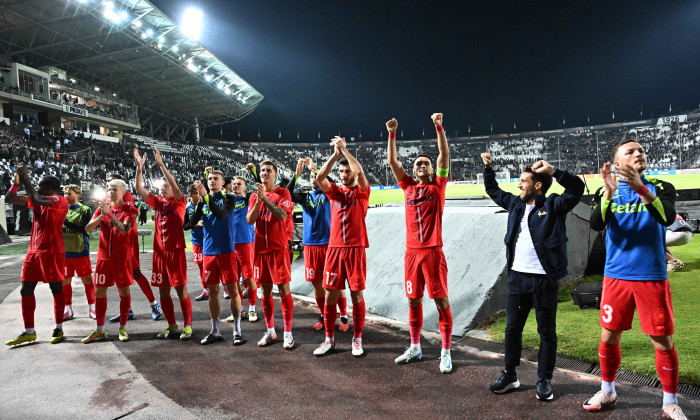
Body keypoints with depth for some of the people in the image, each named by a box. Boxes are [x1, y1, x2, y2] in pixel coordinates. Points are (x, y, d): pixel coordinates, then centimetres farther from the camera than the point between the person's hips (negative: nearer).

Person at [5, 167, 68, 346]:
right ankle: (29, 332, 13)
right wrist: (17, 181, -2)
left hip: (52, 252, -8)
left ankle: (58, 328, 12)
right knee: (26, 290, 7)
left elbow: (35, 199, -28)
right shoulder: (39, 200, 12)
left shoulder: (59, 200, -11)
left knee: (56, 289, 1)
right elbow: (9, 199, 12)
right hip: (33, 251, 8)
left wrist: (25, 177, -19)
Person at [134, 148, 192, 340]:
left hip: (175, 250, -6)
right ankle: (172, 326, 18)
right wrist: (139, 167, -2)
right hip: (159, 251, 6)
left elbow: (175, 186, -20)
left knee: (181, 289, -3)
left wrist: (161, 164, -22)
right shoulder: (158, 202, 12)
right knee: (163, 290, 8)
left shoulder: (179, 202, -3)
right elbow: (140, 189, 8)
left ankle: (187, 326, 5)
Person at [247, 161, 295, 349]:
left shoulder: (282, 193, -1)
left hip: (279, 248, -4)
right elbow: (249, 220, -1)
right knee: (265, 291, 10)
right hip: (261, 248, 4)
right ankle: (270, 331, 22)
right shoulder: (255, 195, 11)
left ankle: (288, 333, 7)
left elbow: (282, 215, -17)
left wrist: (265, 198, -21)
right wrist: (258, 201, -13)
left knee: (284, 290, -3)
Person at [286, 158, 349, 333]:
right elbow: (288, 193, -6)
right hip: (310, 244, 4)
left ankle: (344, 318, 9)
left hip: (328, 243, -3)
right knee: (317, 283, 9)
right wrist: (297, 173, -14)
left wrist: (314, 168, -19)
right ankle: (323, 317, 22)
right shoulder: (304, 196, 11)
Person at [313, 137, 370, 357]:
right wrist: (335, 154, -6)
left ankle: (357, 340, 15)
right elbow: (319, 178, -5)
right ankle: (329, 340, 17)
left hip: (355, 248, -3)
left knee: (357, 295, 2)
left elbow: (359, 171, -16)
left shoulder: (362, 191, 3)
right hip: (334, 248, 3)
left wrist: (344, 149, -8)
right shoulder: (335, 191, 12)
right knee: (330, 294, 4)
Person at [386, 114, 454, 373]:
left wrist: (439, 127, -12)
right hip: (412, 252, 4)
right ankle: (415, 348, 25)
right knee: (414, 300, 11)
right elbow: (392, 160, 8)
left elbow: (444, 154, -5)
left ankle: (446, 353, 8)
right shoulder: (408, 186, 12)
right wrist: (392, 133, 2)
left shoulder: (437, 185, 5)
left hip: (433, 251, -3)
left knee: (441, 300, -1)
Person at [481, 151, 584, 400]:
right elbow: (492, 190, 24)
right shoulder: (516, 204, 10)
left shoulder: (553, 206, -6)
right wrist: (487, 167, 18)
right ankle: (509, 376, 27)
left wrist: (553, 171, -30)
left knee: (546, 332, 8)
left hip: (544, 279, -5)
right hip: (517, 276, 6)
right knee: (512, 328, 13)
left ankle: (544, 381, 22)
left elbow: (577, 189, -21)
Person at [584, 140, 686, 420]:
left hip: (652, 277, -1)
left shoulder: (660, 188, 1)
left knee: (663, 342, 3)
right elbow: (596, 224, -15)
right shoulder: (606, 192, 3)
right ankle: (607, 392, 28)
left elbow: (667, 218, -20)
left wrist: (640, 187, -34)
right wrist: (609, 193, -30)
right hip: (616, 276, 1)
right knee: (609, 337, 9)